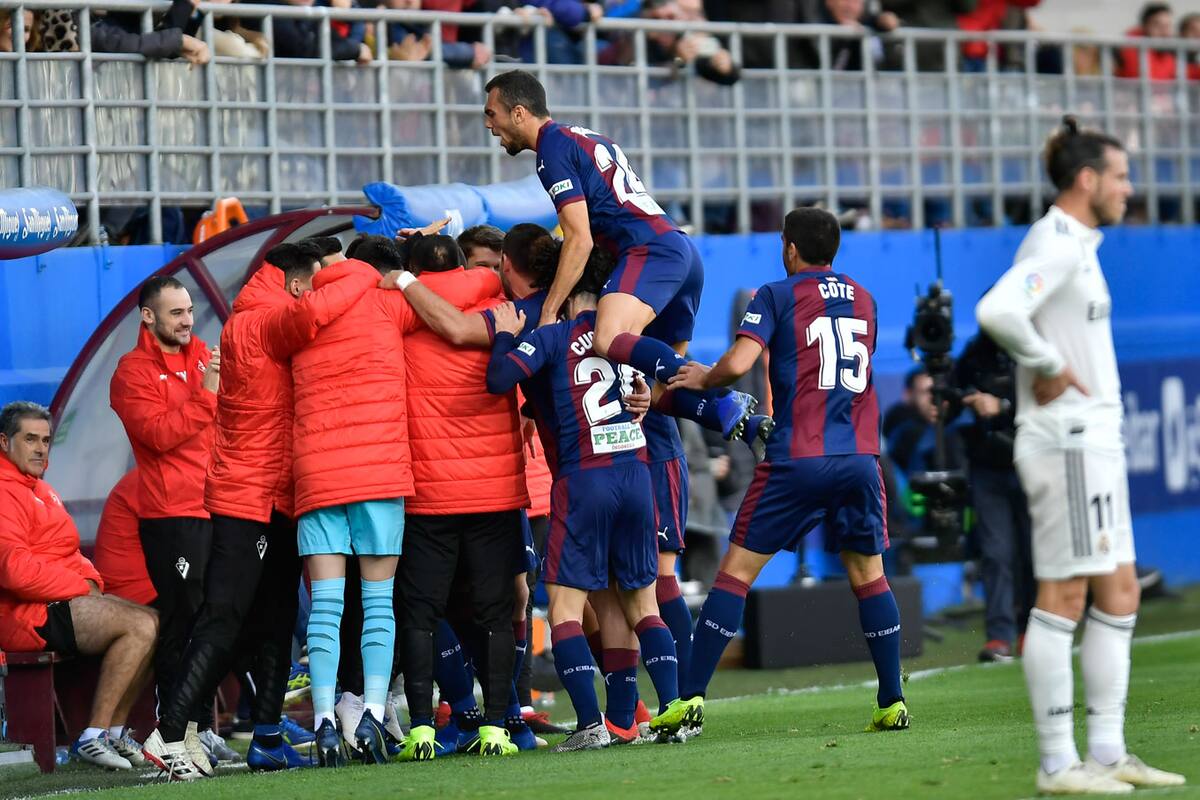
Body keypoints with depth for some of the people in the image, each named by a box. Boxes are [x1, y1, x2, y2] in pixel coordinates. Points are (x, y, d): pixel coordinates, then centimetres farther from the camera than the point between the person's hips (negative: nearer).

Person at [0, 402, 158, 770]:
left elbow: (68, 556, 26)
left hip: (57, 602, 11)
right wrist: (80, 587, -14)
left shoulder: (38, 488, 22)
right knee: (141, 625, -21)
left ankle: (115, 730, 1)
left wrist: (91, 581, 3)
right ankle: (93, 735, -21)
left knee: (152, 622, 4)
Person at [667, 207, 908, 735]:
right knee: (868, 575, 12)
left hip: (797, 459, -4)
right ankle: (892, 703, 7)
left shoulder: (777, 297, 0)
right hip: (860, 456, 4)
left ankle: (691, 697, -3)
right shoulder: (863, 300, 16)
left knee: (736, 570, 1)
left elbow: (738, 363, -13)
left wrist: (702, 378, 8)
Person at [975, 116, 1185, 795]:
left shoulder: (1077, 244, 17)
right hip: (1067, 439, -10)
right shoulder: (1057, 244, -15)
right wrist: (1050, 368, -19)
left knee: (1120, 594, 10)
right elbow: (997, 311, -32)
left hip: (1094, 441, 10)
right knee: (1063, 597, -7)